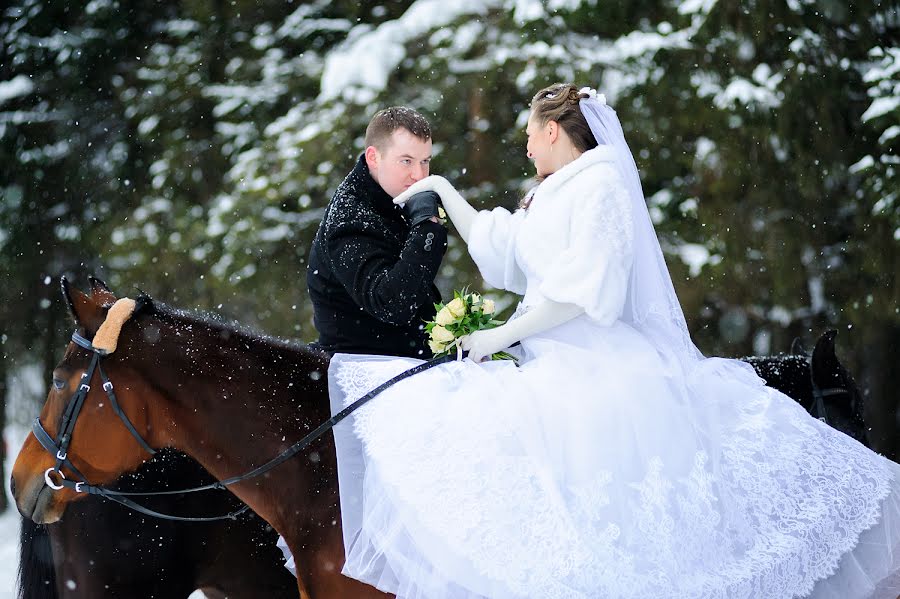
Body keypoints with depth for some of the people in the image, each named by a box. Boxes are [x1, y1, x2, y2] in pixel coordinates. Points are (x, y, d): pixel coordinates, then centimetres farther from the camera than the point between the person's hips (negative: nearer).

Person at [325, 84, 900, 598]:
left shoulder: (601, 182, -7)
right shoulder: (551, 196, 21)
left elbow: (584, 287, -16)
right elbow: (492, 243, 36)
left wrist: (504, 334, -13)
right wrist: (443, 190, 35)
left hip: (596, 363, -9)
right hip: (546, 361, 9)